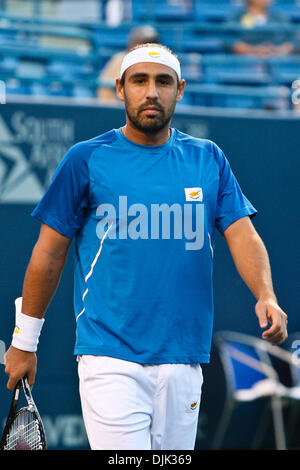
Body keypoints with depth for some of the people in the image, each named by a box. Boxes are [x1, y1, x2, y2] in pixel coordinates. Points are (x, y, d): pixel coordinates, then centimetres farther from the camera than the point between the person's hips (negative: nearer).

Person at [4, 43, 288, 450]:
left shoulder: (209, 159, 10)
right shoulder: (86, 160, 1)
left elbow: (242, 234, 2)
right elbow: (50, 252, 6)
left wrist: (266, 297, -17)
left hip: (183, 362, 4)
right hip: (110, 357, -4)